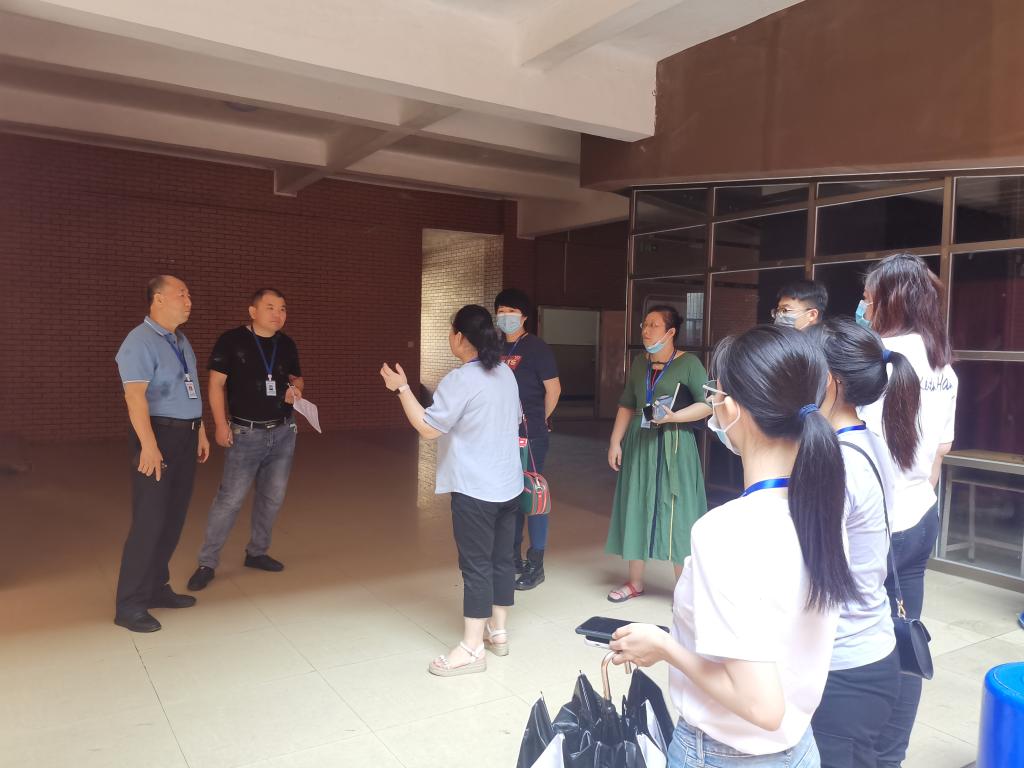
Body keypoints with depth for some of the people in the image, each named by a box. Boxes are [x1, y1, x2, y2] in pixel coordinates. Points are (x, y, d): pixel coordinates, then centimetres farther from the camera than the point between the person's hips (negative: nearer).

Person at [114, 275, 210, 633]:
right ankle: (130, 605, 5)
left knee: (173, 518, 12)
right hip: (159, 435, -9)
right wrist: (149, 446, -27)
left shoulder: (181, 341, 15)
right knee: (149, 521, -5)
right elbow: (135, 396, -21)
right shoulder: (140, 341, -13)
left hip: (185, 436, 9)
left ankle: (156, 588, 24)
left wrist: (200, 432, 17)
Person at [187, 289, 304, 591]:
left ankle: (257, 552, 28)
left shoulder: (287, 344, 6)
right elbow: (216, 384, -8)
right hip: (246, 433, -5)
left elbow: (297, 377, 19)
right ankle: (207, 562, 8)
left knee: (273, 497, 11)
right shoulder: (231, 341, -8)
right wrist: (221, 424, -14)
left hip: (283, 432, 5)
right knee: (230, 498, -5)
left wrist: (296, 388, -5)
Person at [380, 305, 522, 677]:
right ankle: (498, 631, 28)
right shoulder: (505, 373, 8)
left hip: (475, 489, -8)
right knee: (501, 558, 15)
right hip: (508, 483, 8)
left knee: (476, 565, -2)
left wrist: (402, 388, -9)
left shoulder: (460, 380, -18)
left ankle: (472, 648, 6)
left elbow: (428, 427, -17)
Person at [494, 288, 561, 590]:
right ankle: (513, 557, 27)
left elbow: (553, 389, -7)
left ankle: (535, 565, 10)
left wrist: (539, 420, 4)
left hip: (530, 436, -6)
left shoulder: (536, 347, -8)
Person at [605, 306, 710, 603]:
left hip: (673, 445, -6)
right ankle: (634, 581, 23)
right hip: (639, 443, 6)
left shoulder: (688, 363, -8)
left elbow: (706, 405, -14)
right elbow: (627, 405, 12)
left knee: (675, 511, -3)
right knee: (636, 509, 10)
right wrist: (615, 442, 7)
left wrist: (673, 417, -24)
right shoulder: (639, 362, 10)